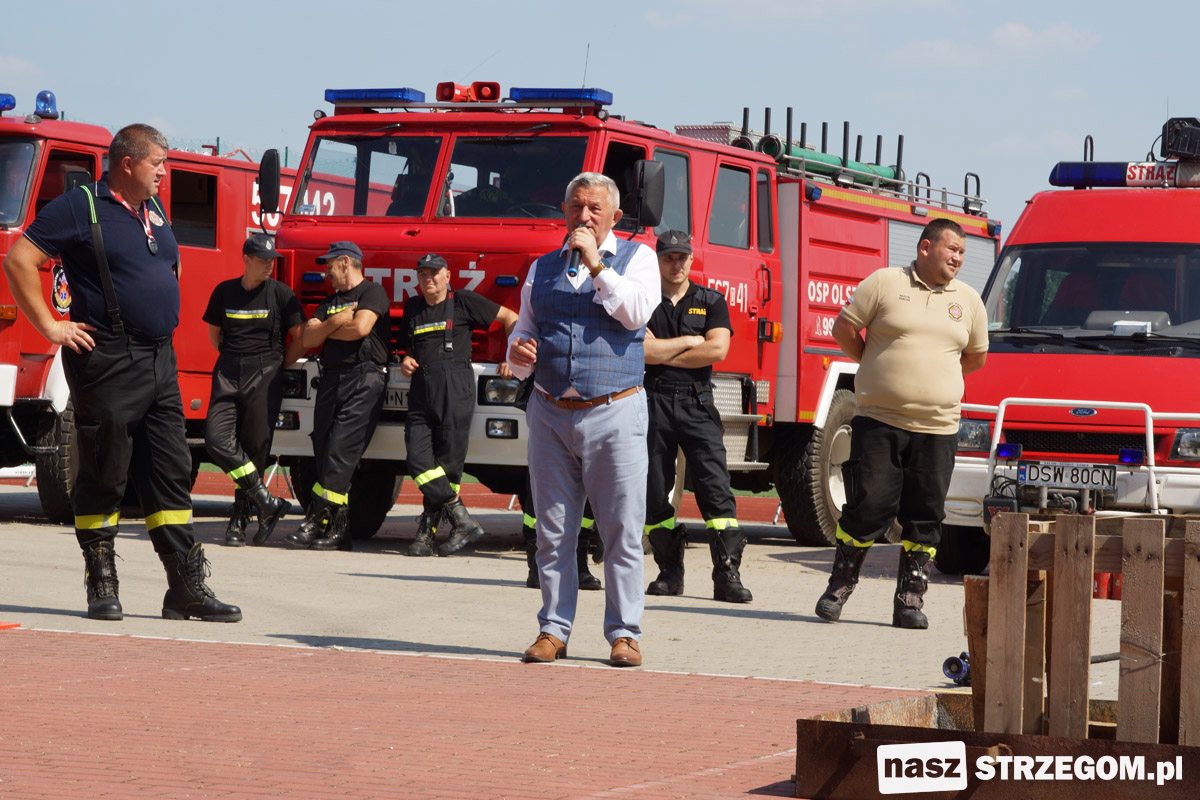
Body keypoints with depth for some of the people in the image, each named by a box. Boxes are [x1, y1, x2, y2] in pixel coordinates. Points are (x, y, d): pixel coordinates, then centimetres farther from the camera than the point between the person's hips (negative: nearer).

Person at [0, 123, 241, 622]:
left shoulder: (155, 211, 16)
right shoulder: (80, 207, -8)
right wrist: (49, 326, -13)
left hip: (159, 363, 7)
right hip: (108, 363, -7)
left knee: (171, 472, 4)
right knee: (104, 474, -1)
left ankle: (186, 587, 4)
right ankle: (102, 585, 8)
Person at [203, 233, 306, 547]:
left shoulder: (280, 294, 0)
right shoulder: (224, 292, 8)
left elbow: (300, 336, 5)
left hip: (264, 378, -2)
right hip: (228, 375, 3)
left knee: (256, 447, -3)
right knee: (217, 439, -15)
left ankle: (239, 519, 9)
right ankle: (268, 502, -11)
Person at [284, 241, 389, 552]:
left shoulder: (372, 292, 1)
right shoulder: (331, 301, 24)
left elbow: (361, 327, -14)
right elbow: (308, 338, 13)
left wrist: (325, 331, 2)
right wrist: (333, 323, -4)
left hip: (364, 378, -8)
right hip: (331, 380, 8)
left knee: (341, 451, -15)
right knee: (325, 453, 0)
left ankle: (315, 520, -18)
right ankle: (338, 530, 1)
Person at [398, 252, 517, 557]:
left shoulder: (464, 302, 6)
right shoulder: (412, 307, 19)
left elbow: (510, 318, 11)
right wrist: (406, 360, 9)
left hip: (455, 386, -4)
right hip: (421, 390, 5)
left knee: (448, 462, -6)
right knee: (418, 460, -11)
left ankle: (427, 530, -1)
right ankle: (463, 521, -10)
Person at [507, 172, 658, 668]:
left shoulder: (635, 258, 7)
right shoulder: (543, 269, 16)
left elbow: (637, 312, -11)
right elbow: (524, 328, 20)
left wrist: (595, 264, -10)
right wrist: (518, 351, -3)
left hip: (613, 413, -3)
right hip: (551, 416, 3)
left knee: (622, 531, -4)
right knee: (553, 532, 4)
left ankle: (624, 633, 1)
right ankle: (554, 630, 11)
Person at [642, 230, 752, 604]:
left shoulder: (711, 302, 10)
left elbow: (717, 349, -6)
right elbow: (643, 349, -8)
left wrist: (664, 354, -4)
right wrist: (690, 342, -2)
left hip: (697, 404, -1)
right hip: (653, 402, 1)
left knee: (716, 486, -11)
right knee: (654, 492, 2)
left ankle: (727, 575, -15)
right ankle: (670, 570, 13)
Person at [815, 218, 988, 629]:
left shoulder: (968, 300, 12)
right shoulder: (884, 283, 1)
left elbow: (977, 357, 23)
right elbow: (843, 329, 4)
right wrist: (879, 368, 9)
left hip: (937, 428, 3)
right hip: (878, 422, -3)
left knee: (924, 518, 2)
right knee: (868, 507, -5)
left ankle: (910, 599, 9)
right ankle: (840, 586, 10)